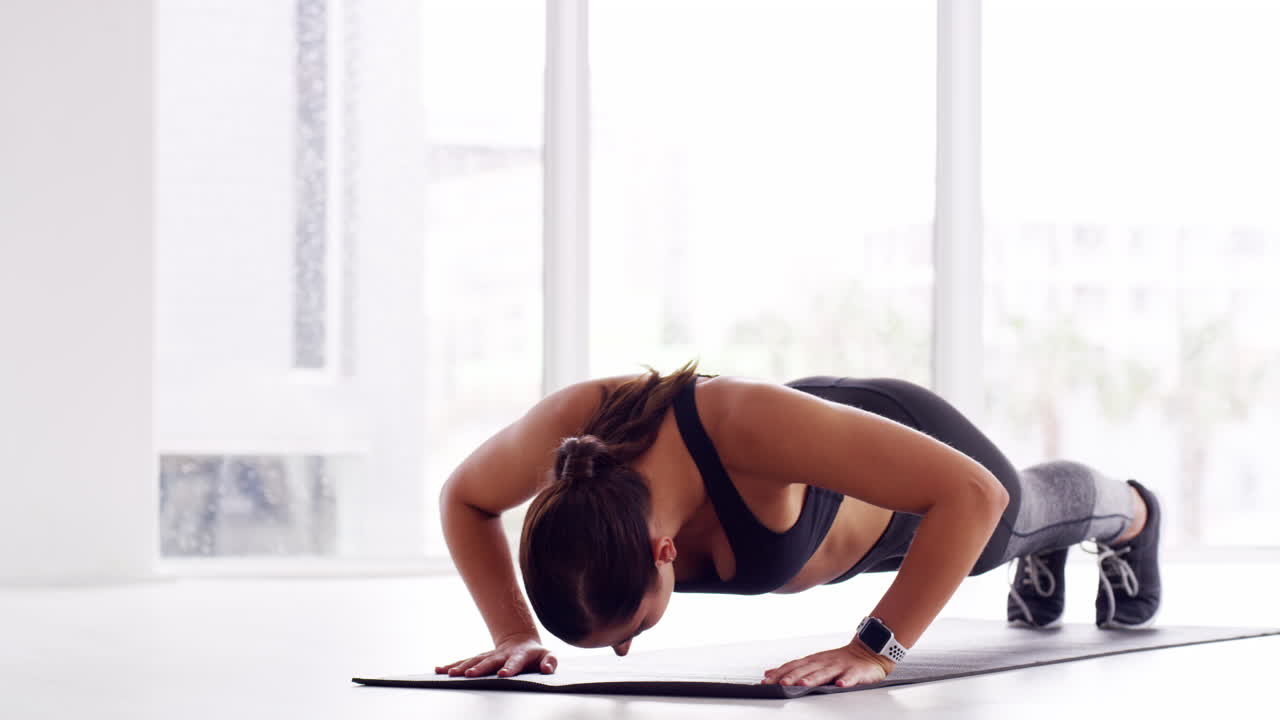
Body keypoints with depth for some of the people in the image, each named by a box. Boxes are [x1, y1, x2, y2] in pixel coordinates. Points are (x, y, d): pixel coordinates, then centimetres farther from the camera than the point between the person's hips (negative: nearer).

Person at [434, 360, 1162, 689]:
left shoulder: (749, 423, -53)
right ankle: (1043, 557, 75)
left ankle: (1132, 516, 71)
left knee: (1029, 509, 36)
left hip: (918, 468, -3)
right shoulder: (567, 428, -41)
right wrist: (515, 635, -29)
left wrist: (875, 651, -52)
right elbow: (464, 500, -17)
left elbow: (974, 495, -49)